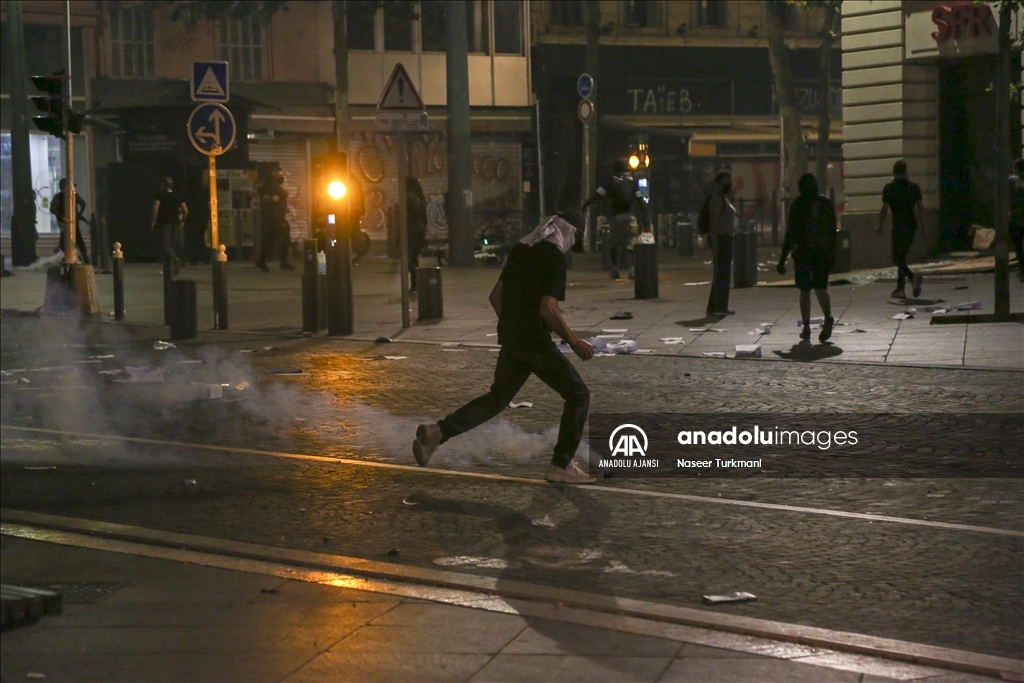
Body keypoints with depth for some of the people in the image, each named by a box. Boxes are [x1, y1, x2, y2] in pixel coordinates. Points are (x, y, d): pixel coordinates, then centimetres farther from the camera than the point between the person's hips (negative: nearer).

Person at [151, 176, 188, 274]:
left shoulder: (160, 195, 1)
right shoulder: (177, 196, 12)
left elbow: (155, 208, -12)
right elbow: (185, 210, 4)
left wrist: (153, 221, -3)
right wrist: (181, 221, 17)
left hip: (165, 223, -4)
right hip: (176, 224, 4)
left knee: (165, 245, -11)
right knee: (173, 245, 10)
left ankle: (175, 259, -38)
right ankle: (171, 268, 8)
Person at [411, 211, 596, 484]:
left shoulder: (520, 251, 12)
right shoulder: (555, 259, -13)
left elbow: (496, 296, 16)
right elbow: (548, 309, -21)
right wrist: (573, 341, -11)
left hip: (510, 340, 8)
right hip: (536, 342, -8)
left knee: (497, 398, 20)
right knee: (577, 395, 4)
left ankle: (437, 432, 6)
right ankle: (561, 466, 3)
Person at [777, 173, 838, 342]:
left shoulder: (798, 204, -5)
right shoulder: (826, 203, 6)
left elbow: (790, 233, -6)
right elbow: (833, 231, 8)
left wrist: (782, 260, -3)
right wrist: (832, 254, 17)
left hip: (803, 252, -2)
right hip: (823, 251, 3)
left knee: (804, 291, 7)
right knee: (820, 289, 4)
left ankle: (806, 327, 4)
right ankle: (828, 318, -22)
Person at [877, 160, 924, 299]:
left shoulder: (889, 188, -7)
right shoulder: (914, 187, 4)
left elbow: (884, 209, -7)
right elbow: (919, 208, 4)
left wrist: (880, 226, 3)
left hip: (898, 226, -5)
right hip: (911, 224, 5)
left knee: (898, 258, -1)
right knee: (901, 256, 16)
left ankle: (913, 276, -28)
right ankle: (900, 288, 17)